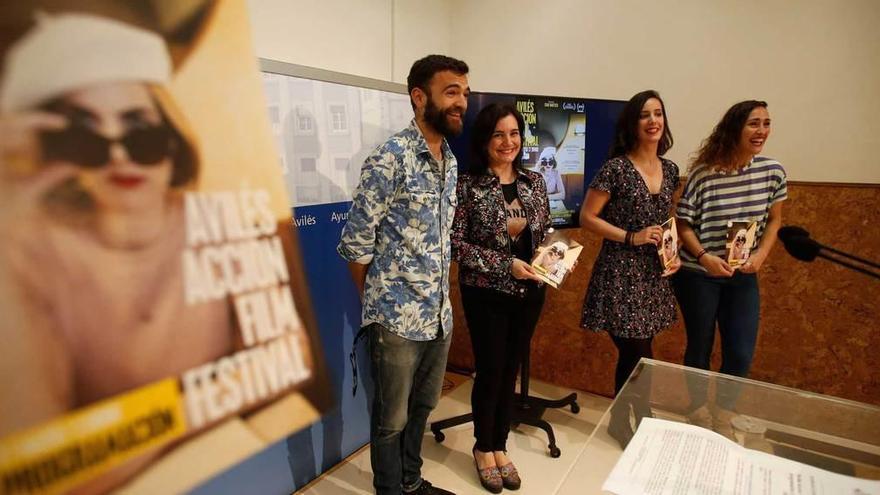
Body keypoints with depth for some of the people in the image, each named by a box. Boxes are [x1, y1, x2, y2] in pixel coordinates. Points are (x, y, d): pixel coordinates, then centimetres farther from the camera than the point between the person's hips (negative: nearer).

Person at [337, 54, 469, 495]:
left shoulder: (451, 161, 8)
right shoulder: (389, 160, -16)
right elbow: (355, 243, -12)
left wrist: (439, 299, 12)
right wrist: (377, 303, -2)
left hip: (439, 314, 7)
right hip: (398, 317, -7)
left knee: (422, 407, 23)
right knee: (392, 418, 12)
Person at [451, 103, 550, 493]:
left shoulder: (535, 181, 5)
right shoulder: (468, 185, -11)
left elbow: (546, 232, 13)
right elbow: (456, 242, -14)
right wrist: (506, 265, -19)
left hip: (530, 292, 5)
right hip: (486, 293, -4)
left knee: (510, 370, 15)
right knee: (490, 371, 5)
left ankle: (500, 446, 34)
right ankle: (483, 448, 30)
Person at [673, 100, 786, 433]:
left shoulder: (773, 171, -4)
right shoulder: (704, 173, -15)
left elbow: (773, 220, 9)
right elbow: (683, 224, -9)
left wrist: (761, 254, -6)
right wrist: (704, 256, -22)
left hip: (743, 276, 4)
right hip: (698, 275, -3)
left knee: (741, 355, 5)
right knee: (700, 349, 9)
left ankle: (723, 418, 30)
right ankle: (699, 416, 33)